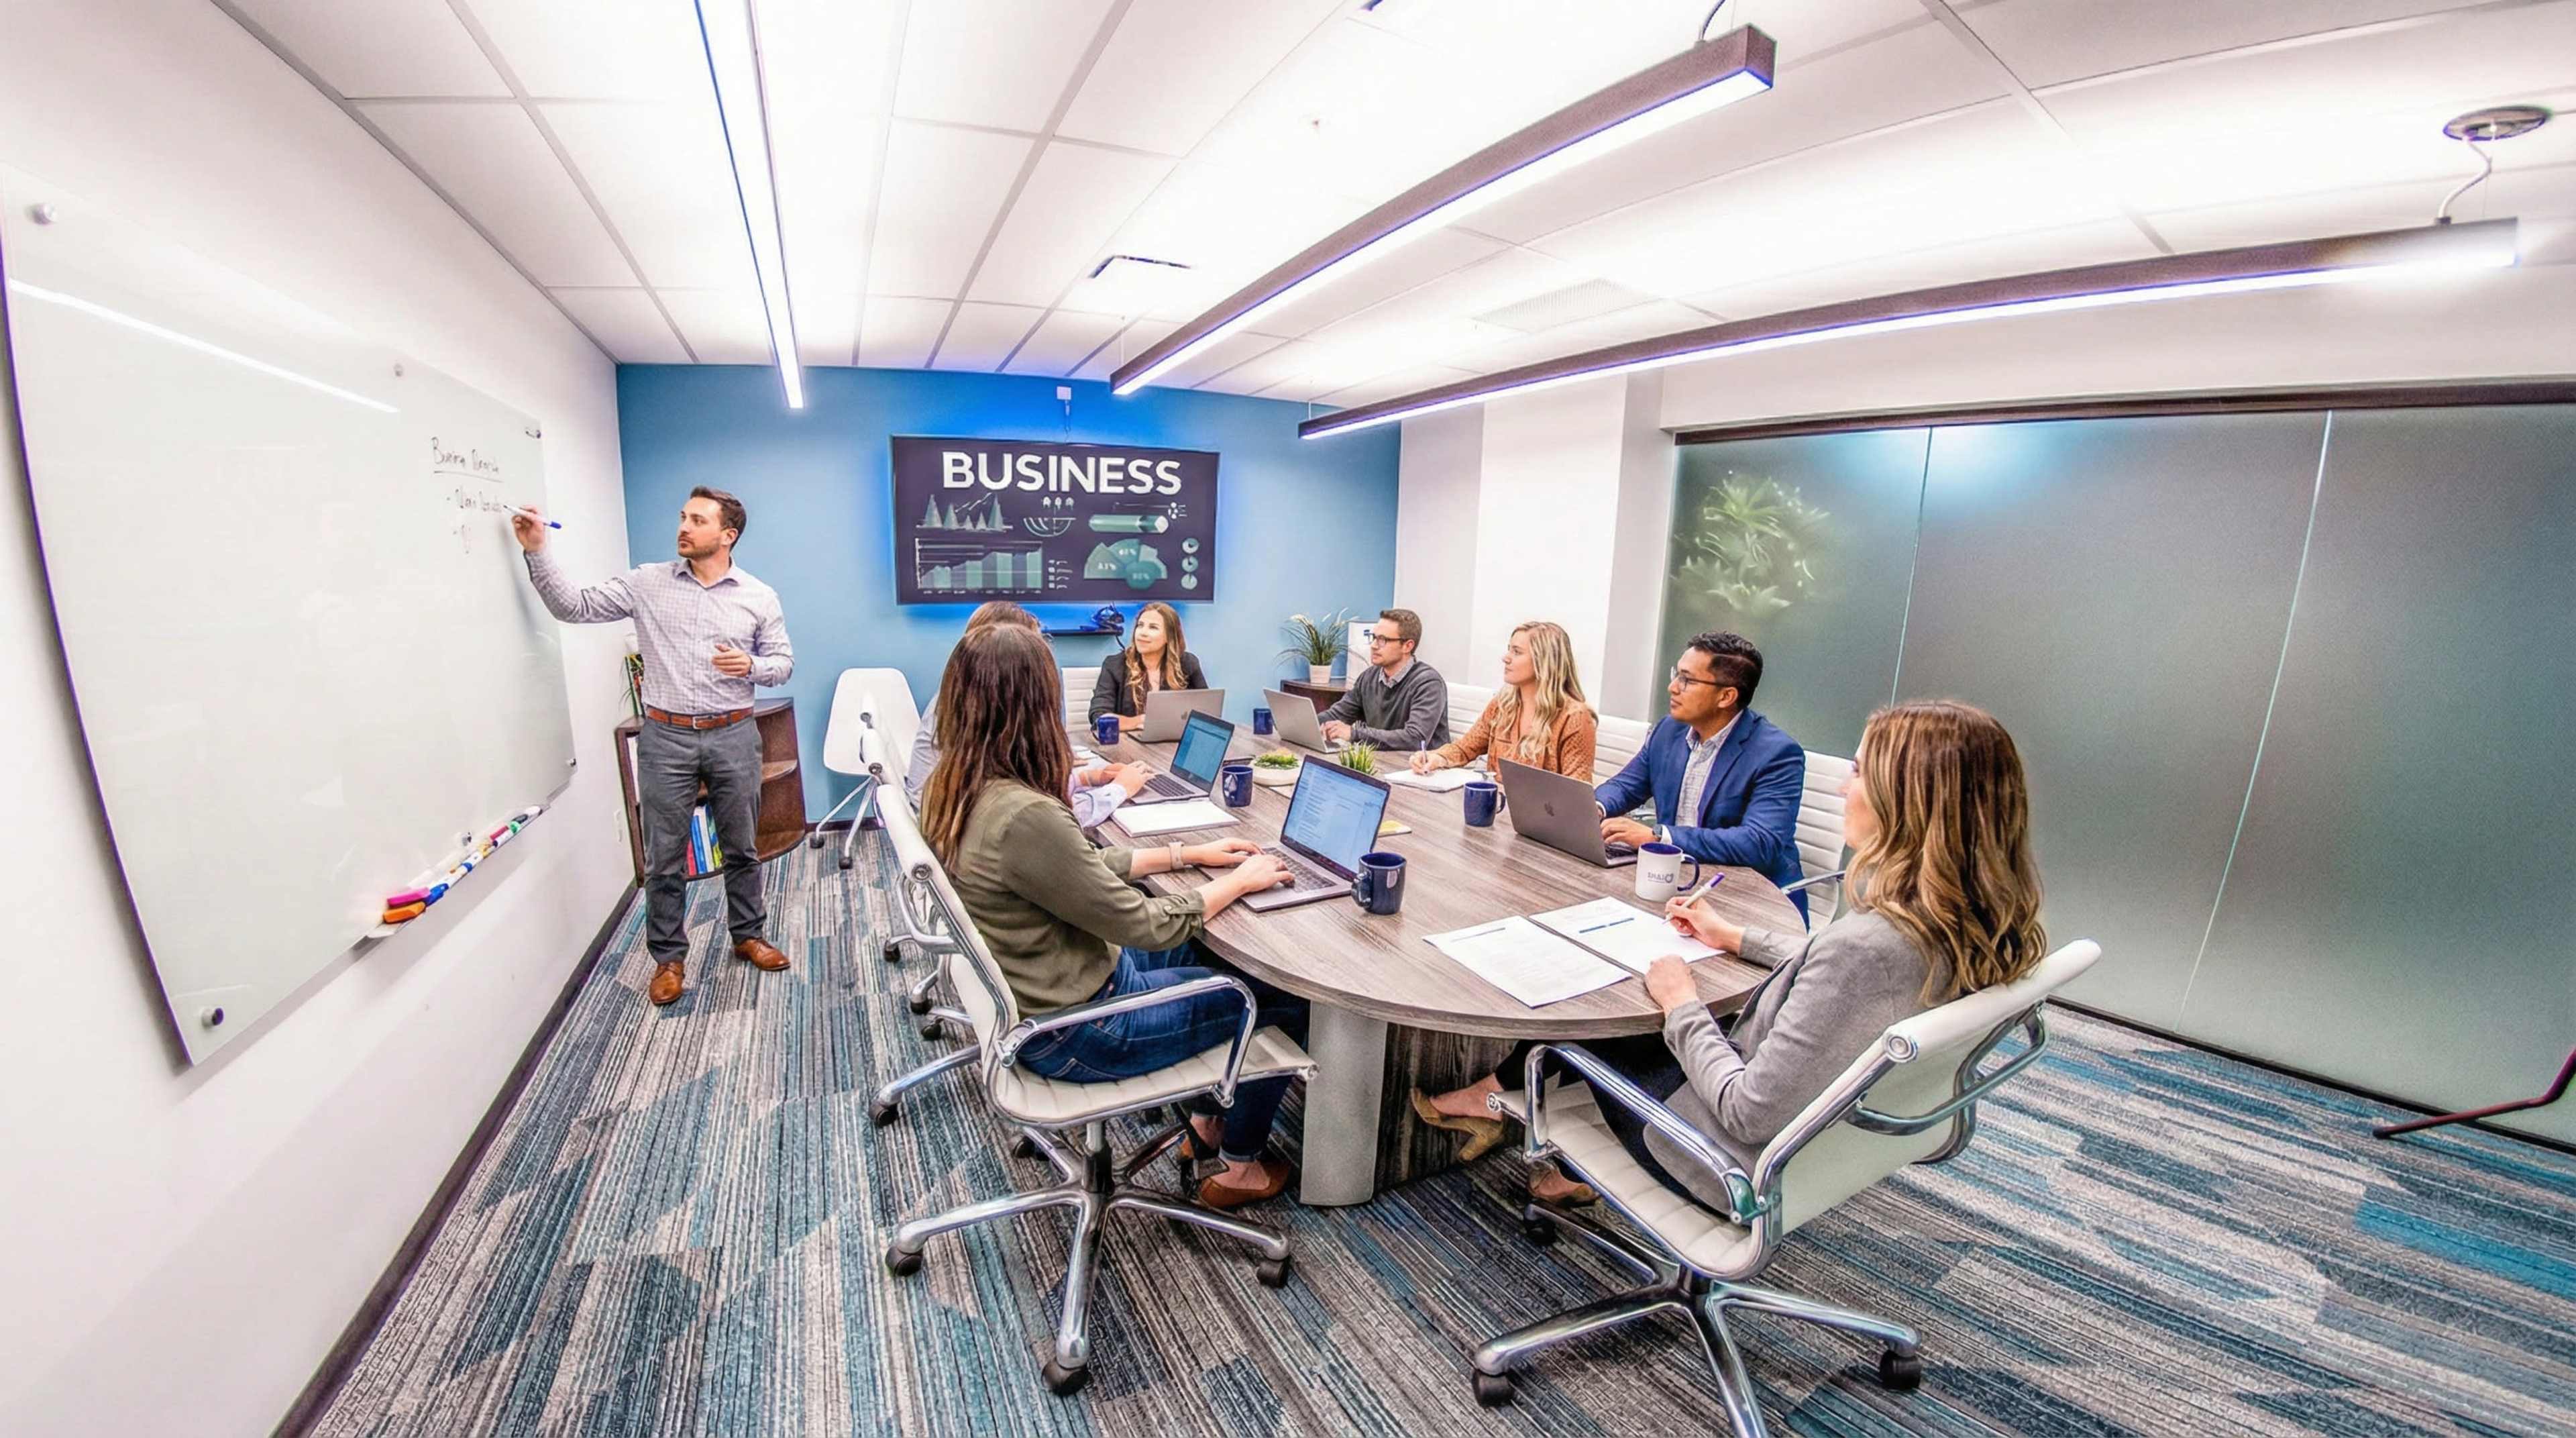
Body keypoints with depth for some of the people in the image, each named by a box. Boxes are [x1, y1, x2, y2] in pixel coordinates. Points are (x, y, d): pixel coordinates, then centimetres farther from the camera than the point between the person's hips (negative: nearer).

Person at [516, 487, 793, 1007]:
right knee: (664, 856, 7)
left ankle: (748, 935, 30)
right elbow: (576, 607, 1)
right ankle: (669, 957, 22)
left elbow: (783, 663, 4)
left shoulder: (759, 597, 1)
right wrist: (537, 553, -8)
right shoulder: (647, 583, 2)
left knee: (741, 847, 12)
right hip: (665, 737, 0)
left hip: (733, 736, 0)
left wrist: (751, 666, -16)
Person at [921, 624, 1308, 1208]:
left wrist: (1188, 853, 7)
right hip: (1075, 1031, -8)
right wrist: (1239, 880, -8)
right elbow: (1145, 928, -24)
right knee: (1285, 996, 7)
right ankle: (1240, 1165, 27)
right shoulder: (1025, 817, -34)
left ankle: (1209, 1120, 36)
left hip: (1029, 991, 9)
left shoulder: (953, 788, -5)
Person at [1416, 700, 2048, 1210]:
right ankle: (1497, 1097, 37)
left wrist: (1683, 1006, -16)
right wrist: (1739, 938, 15)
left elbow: (1751, 1114, -31)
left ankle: (1496, 1095, 44)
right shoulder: (1970, 921, -11)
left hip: (1755, 1164, -7)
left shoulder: (1869, 944, -38)